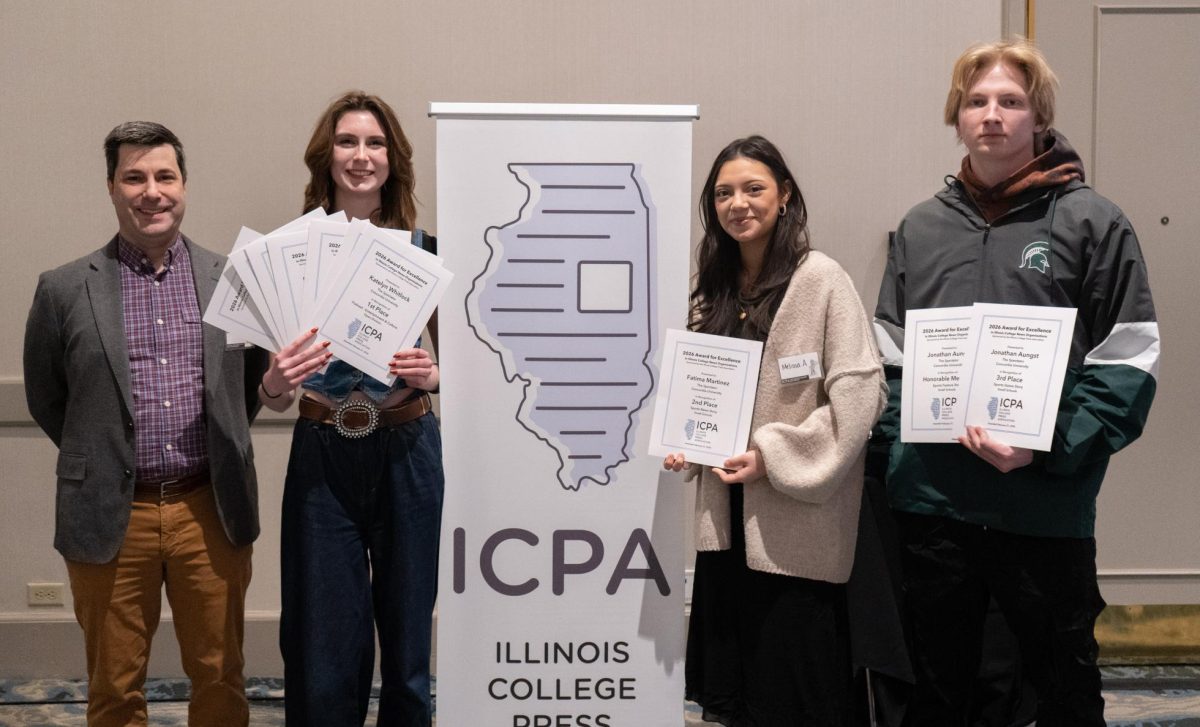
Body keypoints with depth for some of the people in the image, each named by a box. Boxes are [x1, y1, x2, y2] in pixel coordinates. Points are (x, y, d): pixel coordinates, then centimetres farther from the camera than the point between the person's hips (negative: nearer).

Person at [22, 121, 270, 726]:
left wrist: (219, 448, 6)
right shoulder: (64, 289, -1)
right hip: (109, 517, -1)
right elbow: (45, 400, 9)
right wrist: (100, 458, 8)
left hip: (211, 511, 1)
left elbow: (255, 378, 13)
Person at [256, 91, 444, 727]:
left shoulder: (425, 250, 1)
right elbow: (272, 394, 3)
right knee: (323, 647, 5)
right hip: (322, 455, 0)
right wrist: (277, 381, -19)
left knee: (408, 627, 9)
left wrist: (432, 375, -15)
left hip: (407, 451, 0)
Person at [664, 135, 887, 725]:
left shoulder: (820, 279, -10)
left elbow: (860, 391, -15)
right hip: (727, 518, 6)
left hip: (795, 526, -6)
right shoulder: (716, 289, 11)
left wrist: (772, 455, -18)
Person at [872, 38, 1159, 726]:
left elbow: (1128, 365, -7)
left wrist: (1048, 448, -19)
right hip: (931, 502, 4)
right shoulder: (922, 226, 9)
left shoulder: (1092, 222, -3)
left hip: (1047, 509, -3)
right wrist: (900, 448, 1)